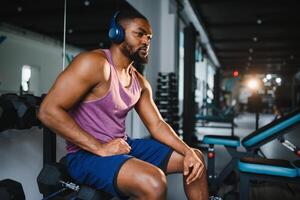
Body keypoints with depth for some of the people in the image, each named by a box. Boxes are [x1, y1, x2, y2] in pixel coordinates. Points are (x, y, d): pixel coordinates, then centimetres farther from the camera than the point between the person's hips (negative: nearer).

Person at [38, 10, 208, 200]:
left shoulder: (140, 82, 9)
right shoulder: (94, 63, -16)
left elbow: (157, 125, 9)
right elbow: (48, 111, -21)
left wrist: (188, 151, -7)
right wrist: (100, 148, -23)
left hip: (124, 146, 8)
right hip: (87, 153, -8)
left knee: (195, 158, 6)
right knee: (153, 182, -34)